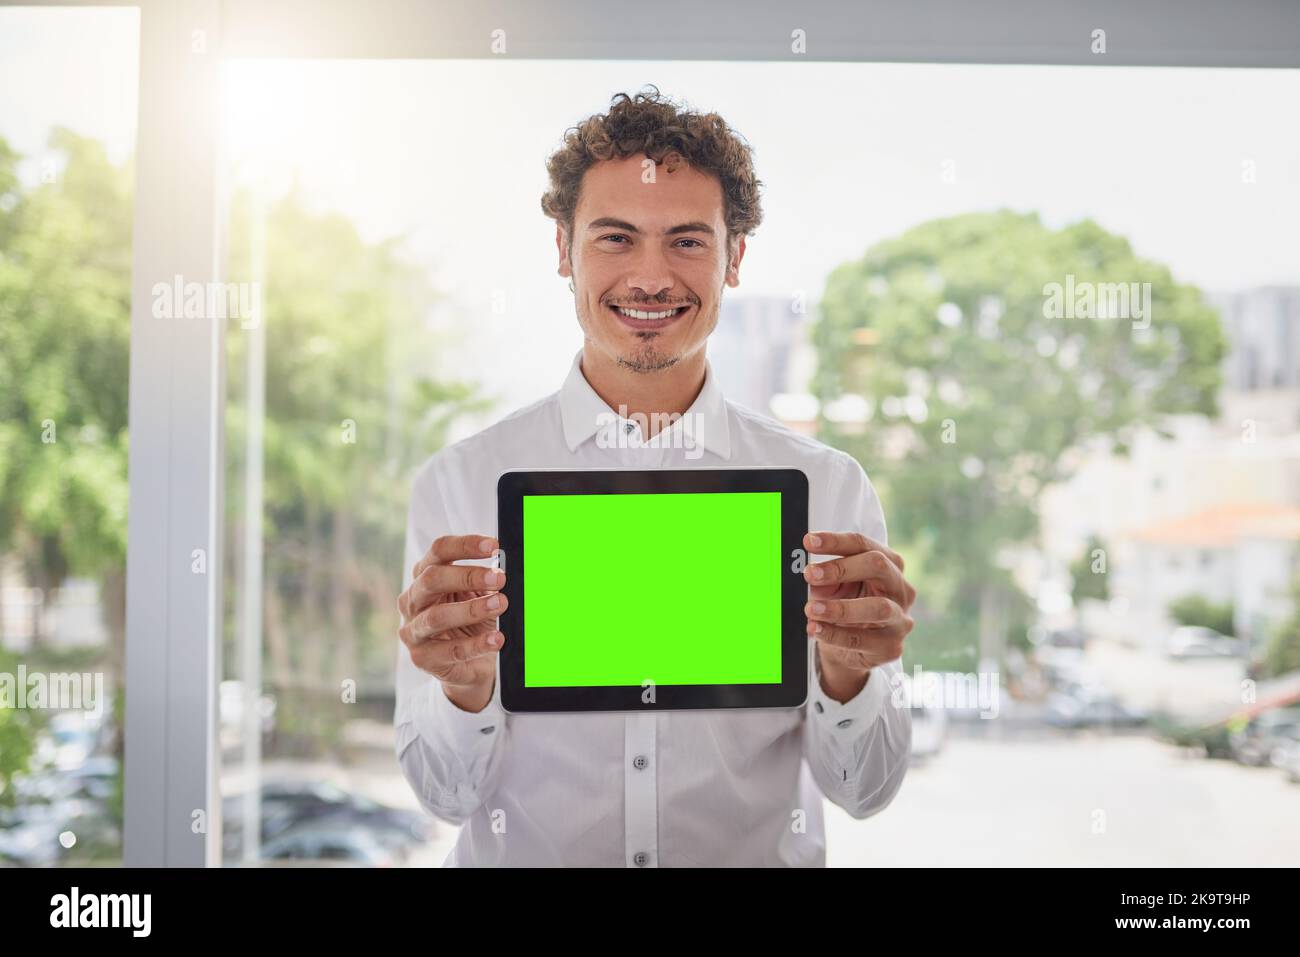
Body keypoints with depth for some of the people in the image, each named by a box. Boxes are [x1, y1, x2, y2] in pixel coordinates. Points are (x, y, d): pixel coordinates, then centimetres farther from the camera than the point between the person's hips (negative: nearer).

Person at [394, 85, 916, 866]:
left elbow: (864, 792, 1)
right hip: (526, 861, 0)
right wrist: (465, 690, -20)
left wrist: (848, 677, -17)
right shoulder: (460, 483, -1)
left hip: (761, 858, 0)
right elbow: (447, 794, -1)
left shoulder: (830, 487, 1)